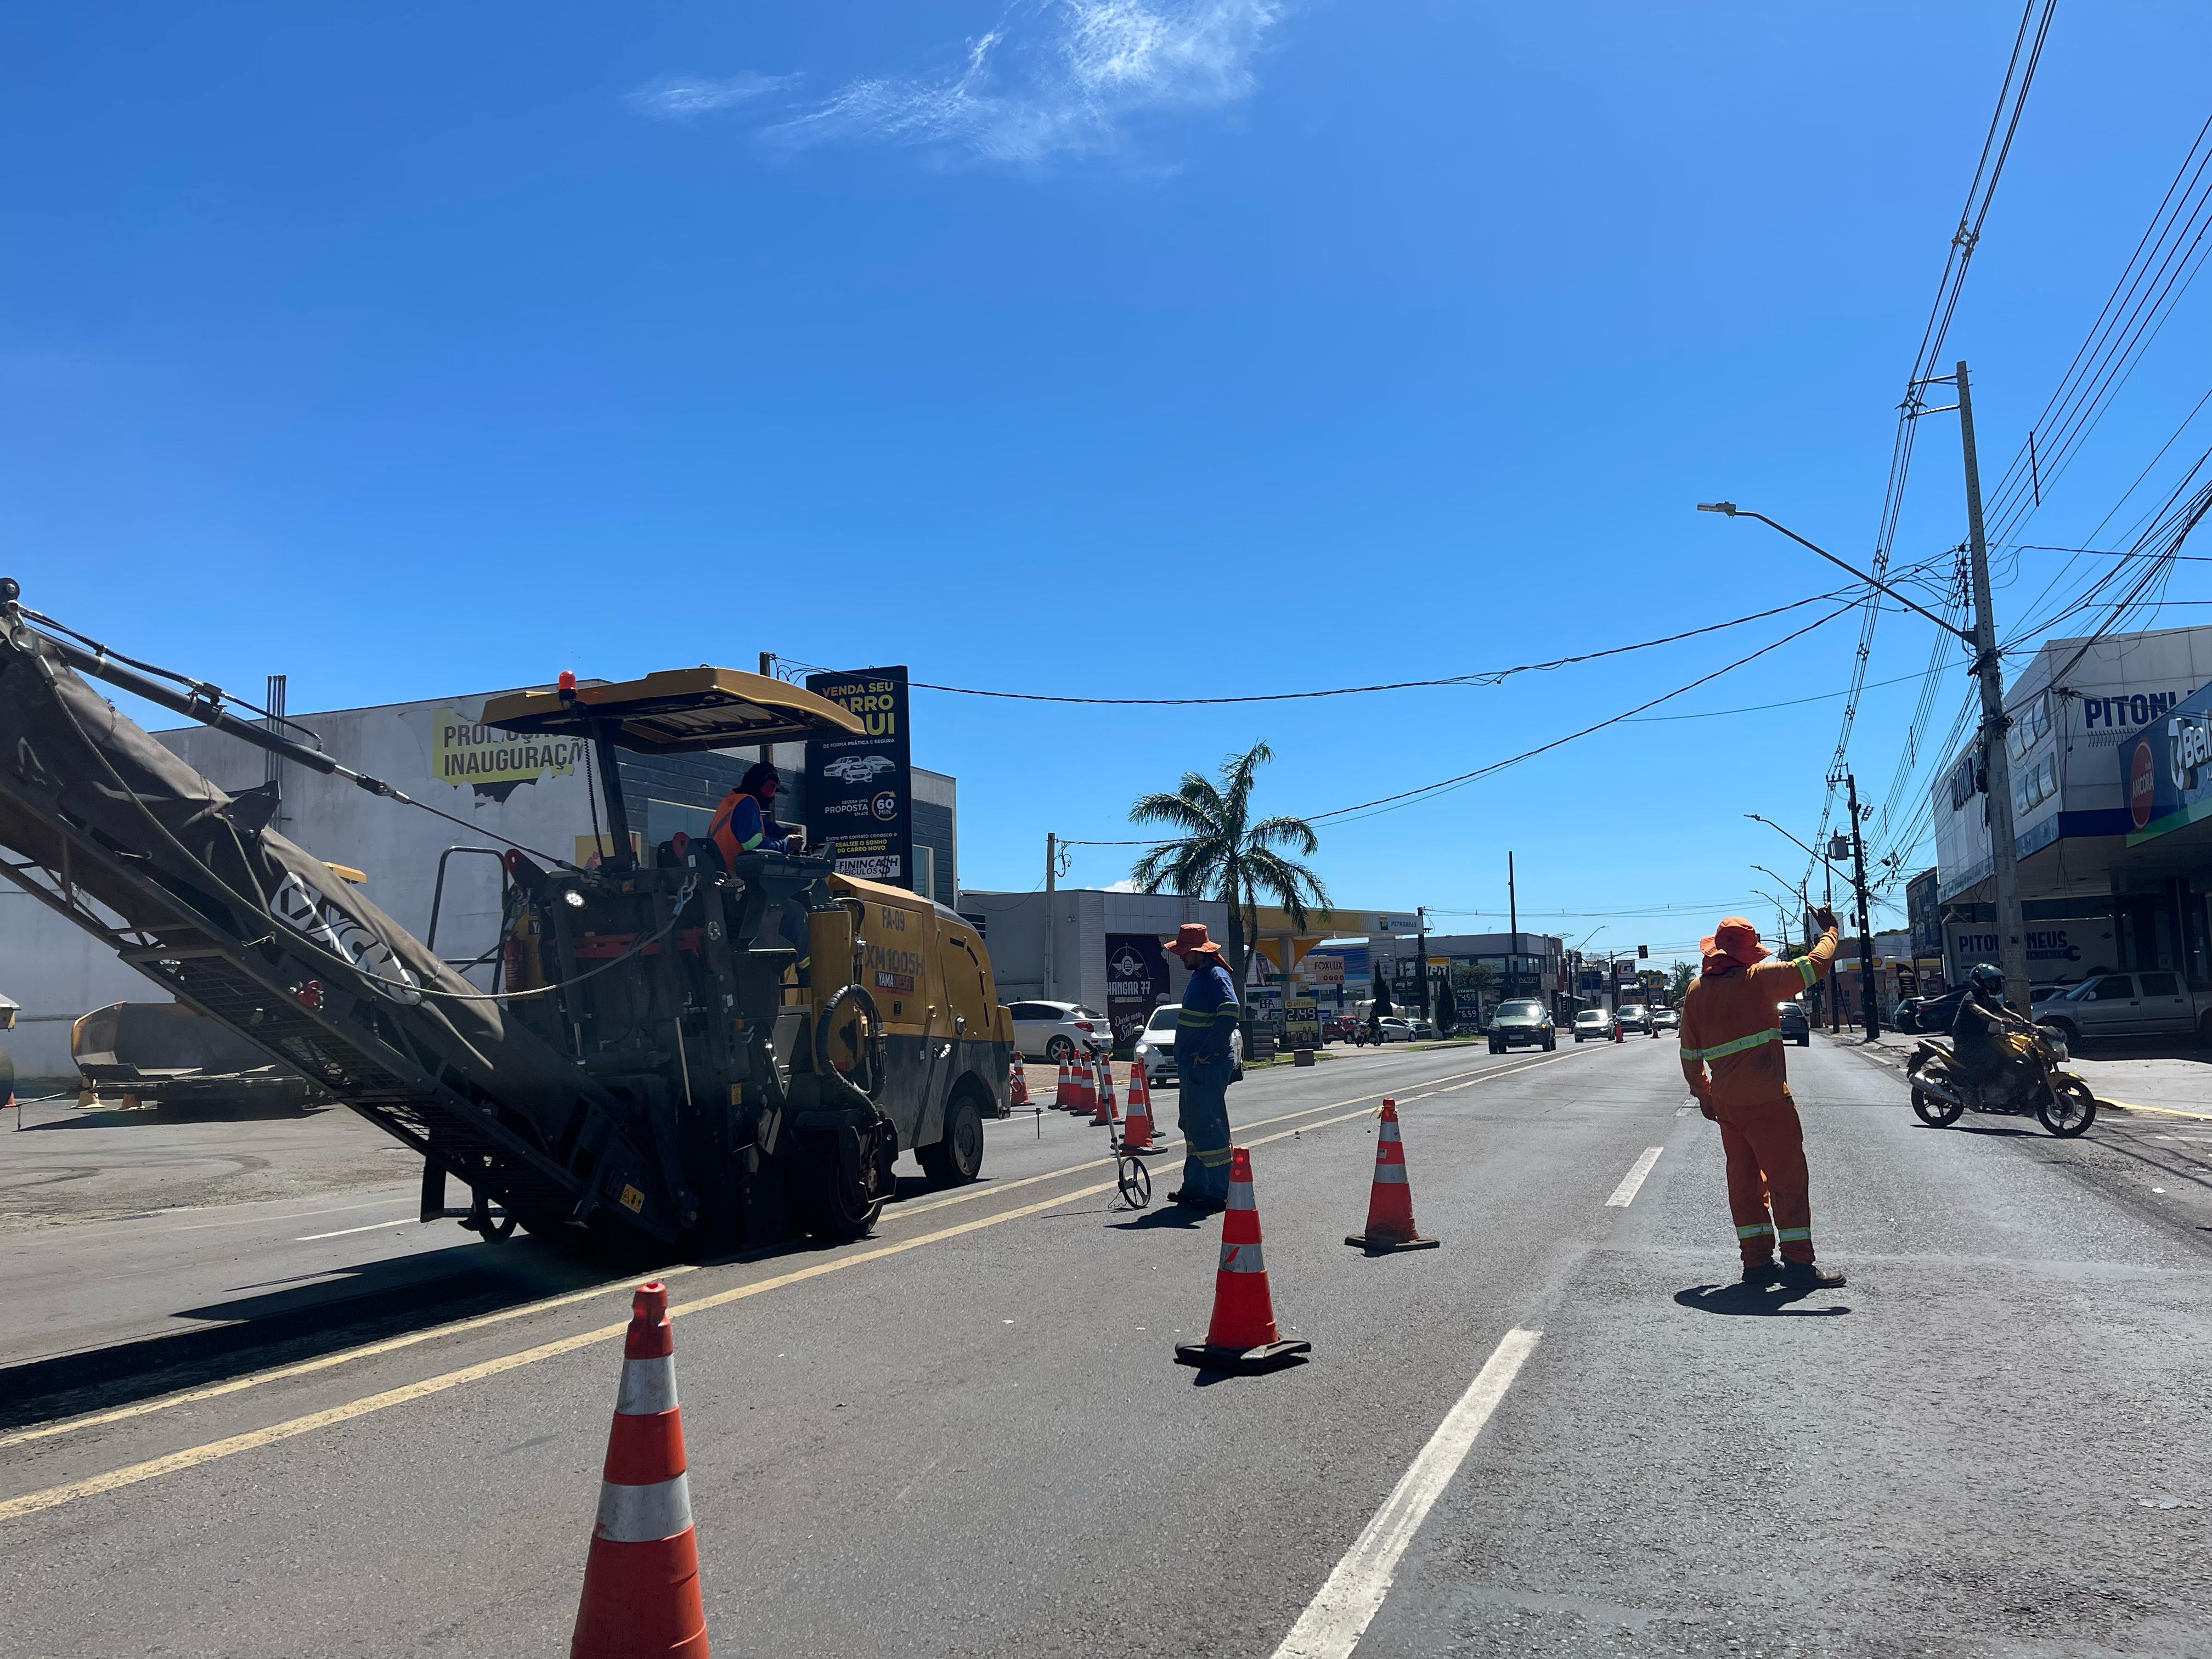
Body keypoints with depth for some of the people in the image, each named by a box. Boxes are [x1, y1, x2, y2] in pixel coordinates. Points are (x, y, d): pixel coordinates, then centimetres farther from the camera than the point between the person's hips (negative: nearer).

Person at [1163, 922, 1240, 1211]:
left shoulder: (1216, 976, -15)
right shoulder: (1199, 975, 16)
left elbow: (1229, 1015, -29)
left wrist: (1205, 1052, -26)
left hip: (1208, 1066, -11)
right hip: (1193, 1066, 11)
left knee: (1209, 1128, -7)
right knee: (1193, 1127, 17)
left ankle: (1219, 1193, -1)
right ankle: (1194, 1187, 27)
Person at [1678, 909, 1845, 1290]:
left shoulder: (1696, 990, 9)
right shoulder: (1756, 978, -9)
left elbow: (1690, 1053, 13)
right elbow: (1815, 964, -9)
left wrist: (1703, 1094, 22)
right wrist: (1828, 930, 8)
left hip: (1725, 1101, 6)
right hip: (1766, 1100, -6)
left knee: (1744, 1178, 12)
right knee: (1788, 1177, 0)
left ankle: (1757, 1261, 15)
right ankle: (1798, 1263, 1)